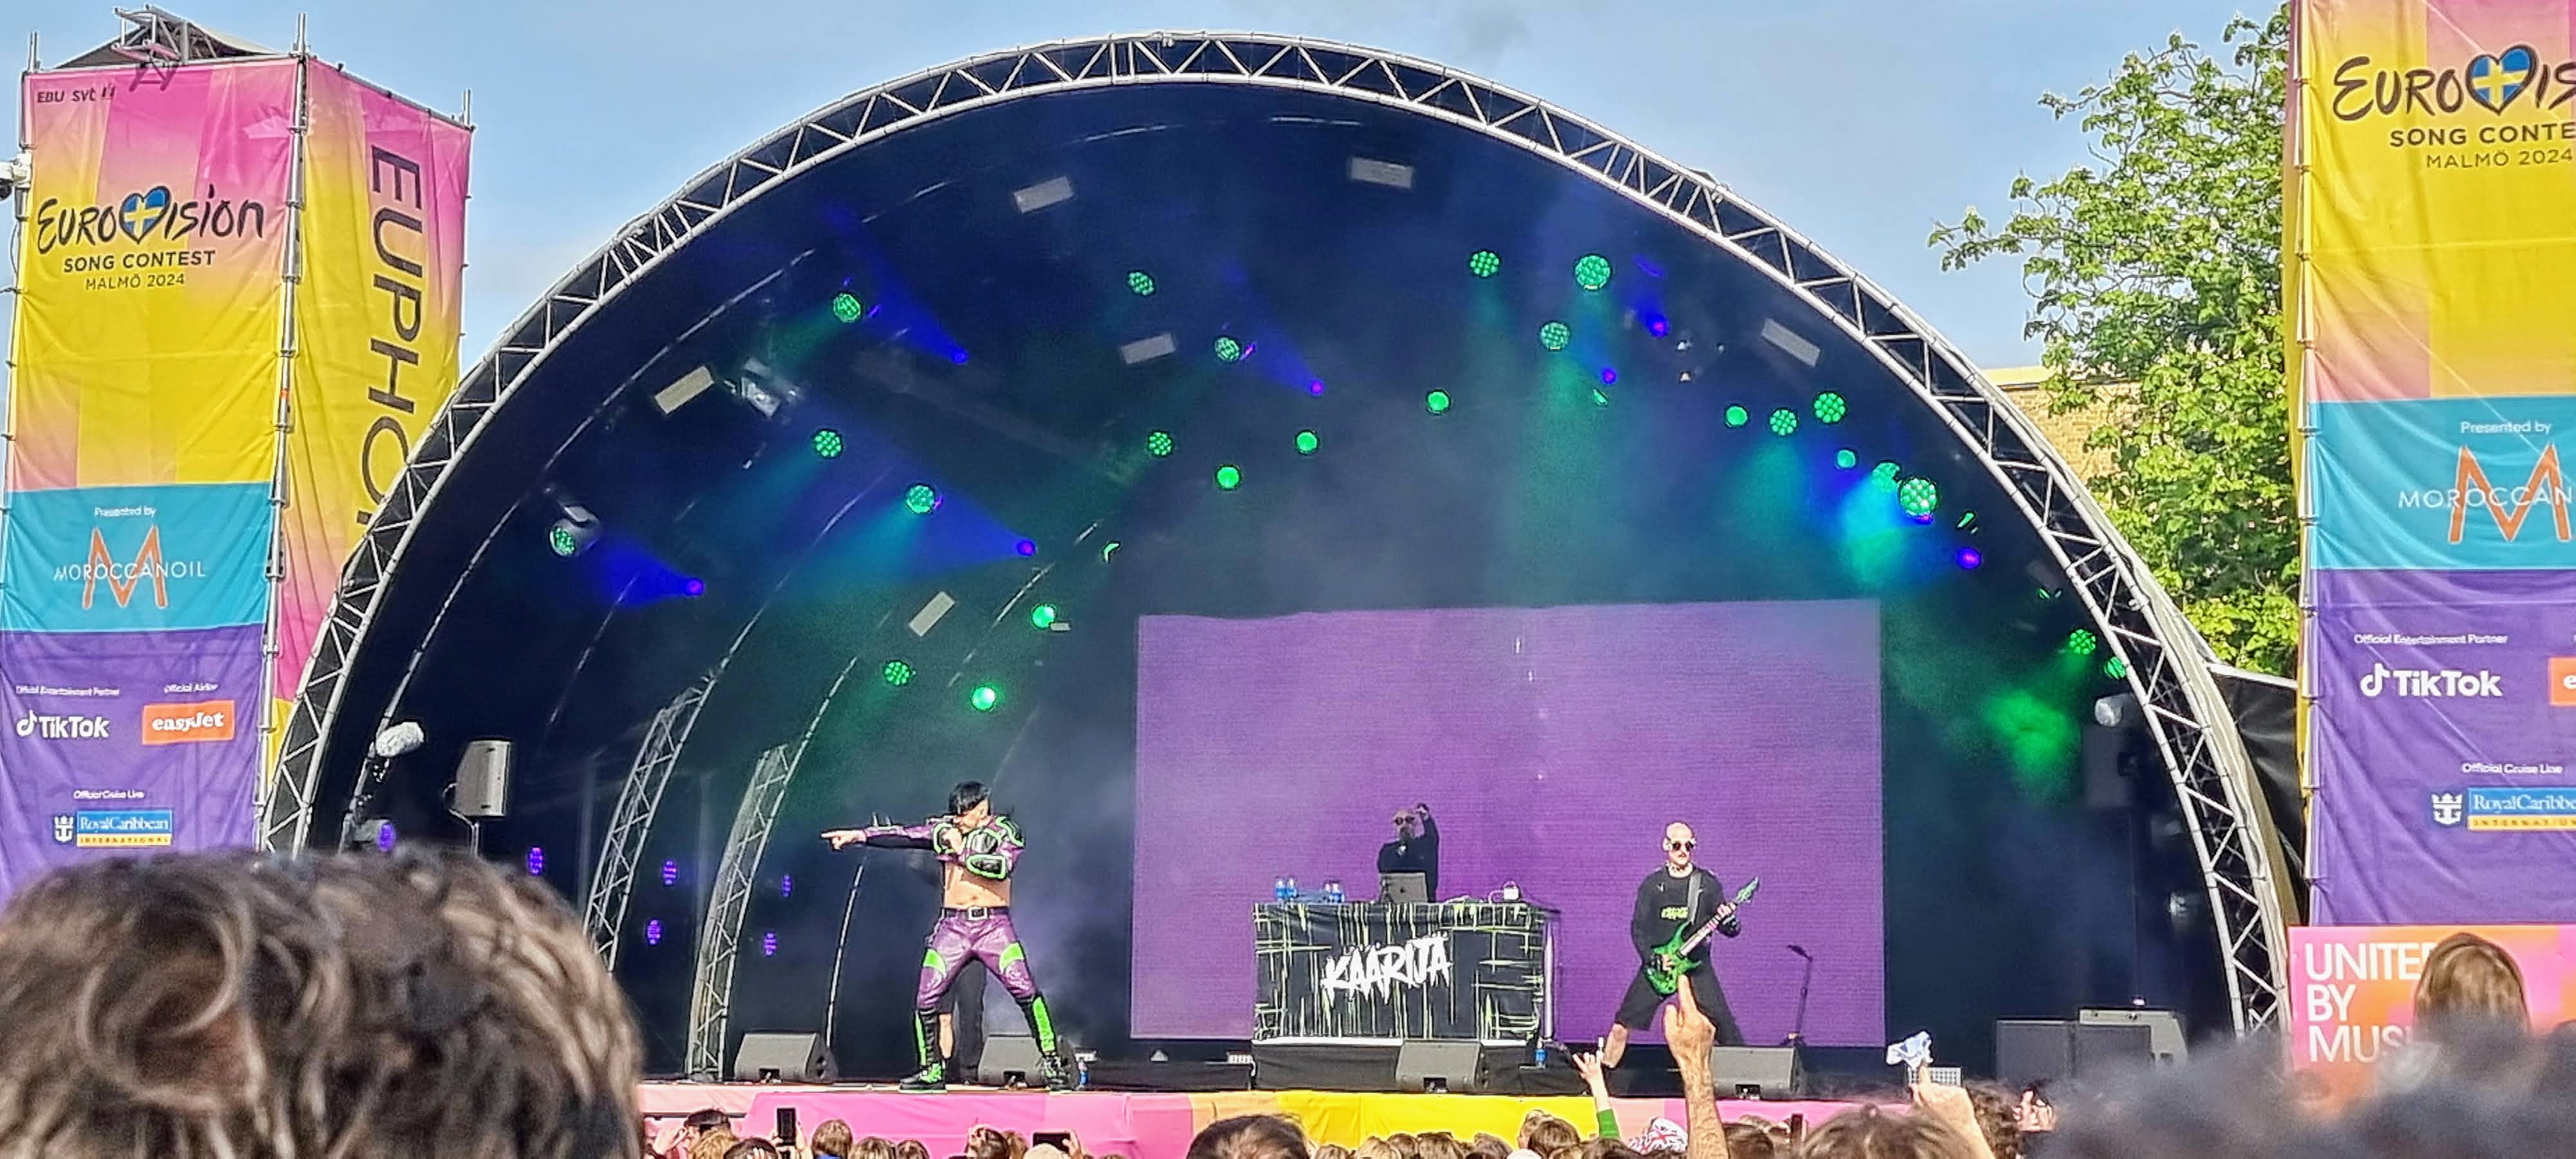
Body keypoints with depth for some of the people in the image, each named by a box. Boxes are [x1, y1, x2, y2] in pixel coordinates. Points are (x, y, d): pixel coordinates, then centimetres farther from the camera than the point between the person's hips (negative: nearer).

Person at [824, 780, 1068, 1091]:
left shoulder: (1005, 831, 0)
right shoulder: (945, 830, 9)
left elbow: (1003, 867, -18)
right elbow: (903, 835, 4)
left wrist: (962, 852, -13)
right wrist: (859, 835, -4)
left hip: (994, 925, -3)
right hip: (953, 927, 3)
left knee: (1025, 991, -16)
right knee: (926, 999, -3)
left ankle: (1051, 1063, -9)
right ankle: (932, 1071, 11)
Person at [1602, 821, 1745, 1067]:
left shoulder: (1708, 884, 2)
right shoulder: (1652, 884, 3)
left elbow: (1729, 929, 2)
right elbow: (1638, 927, 3)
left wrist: (1728, 921, -22)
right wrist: (1653, 959, -11)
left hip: (1697, 966, -1)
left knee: (1723, 1025, -11)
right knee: (1621, 1026, -4)